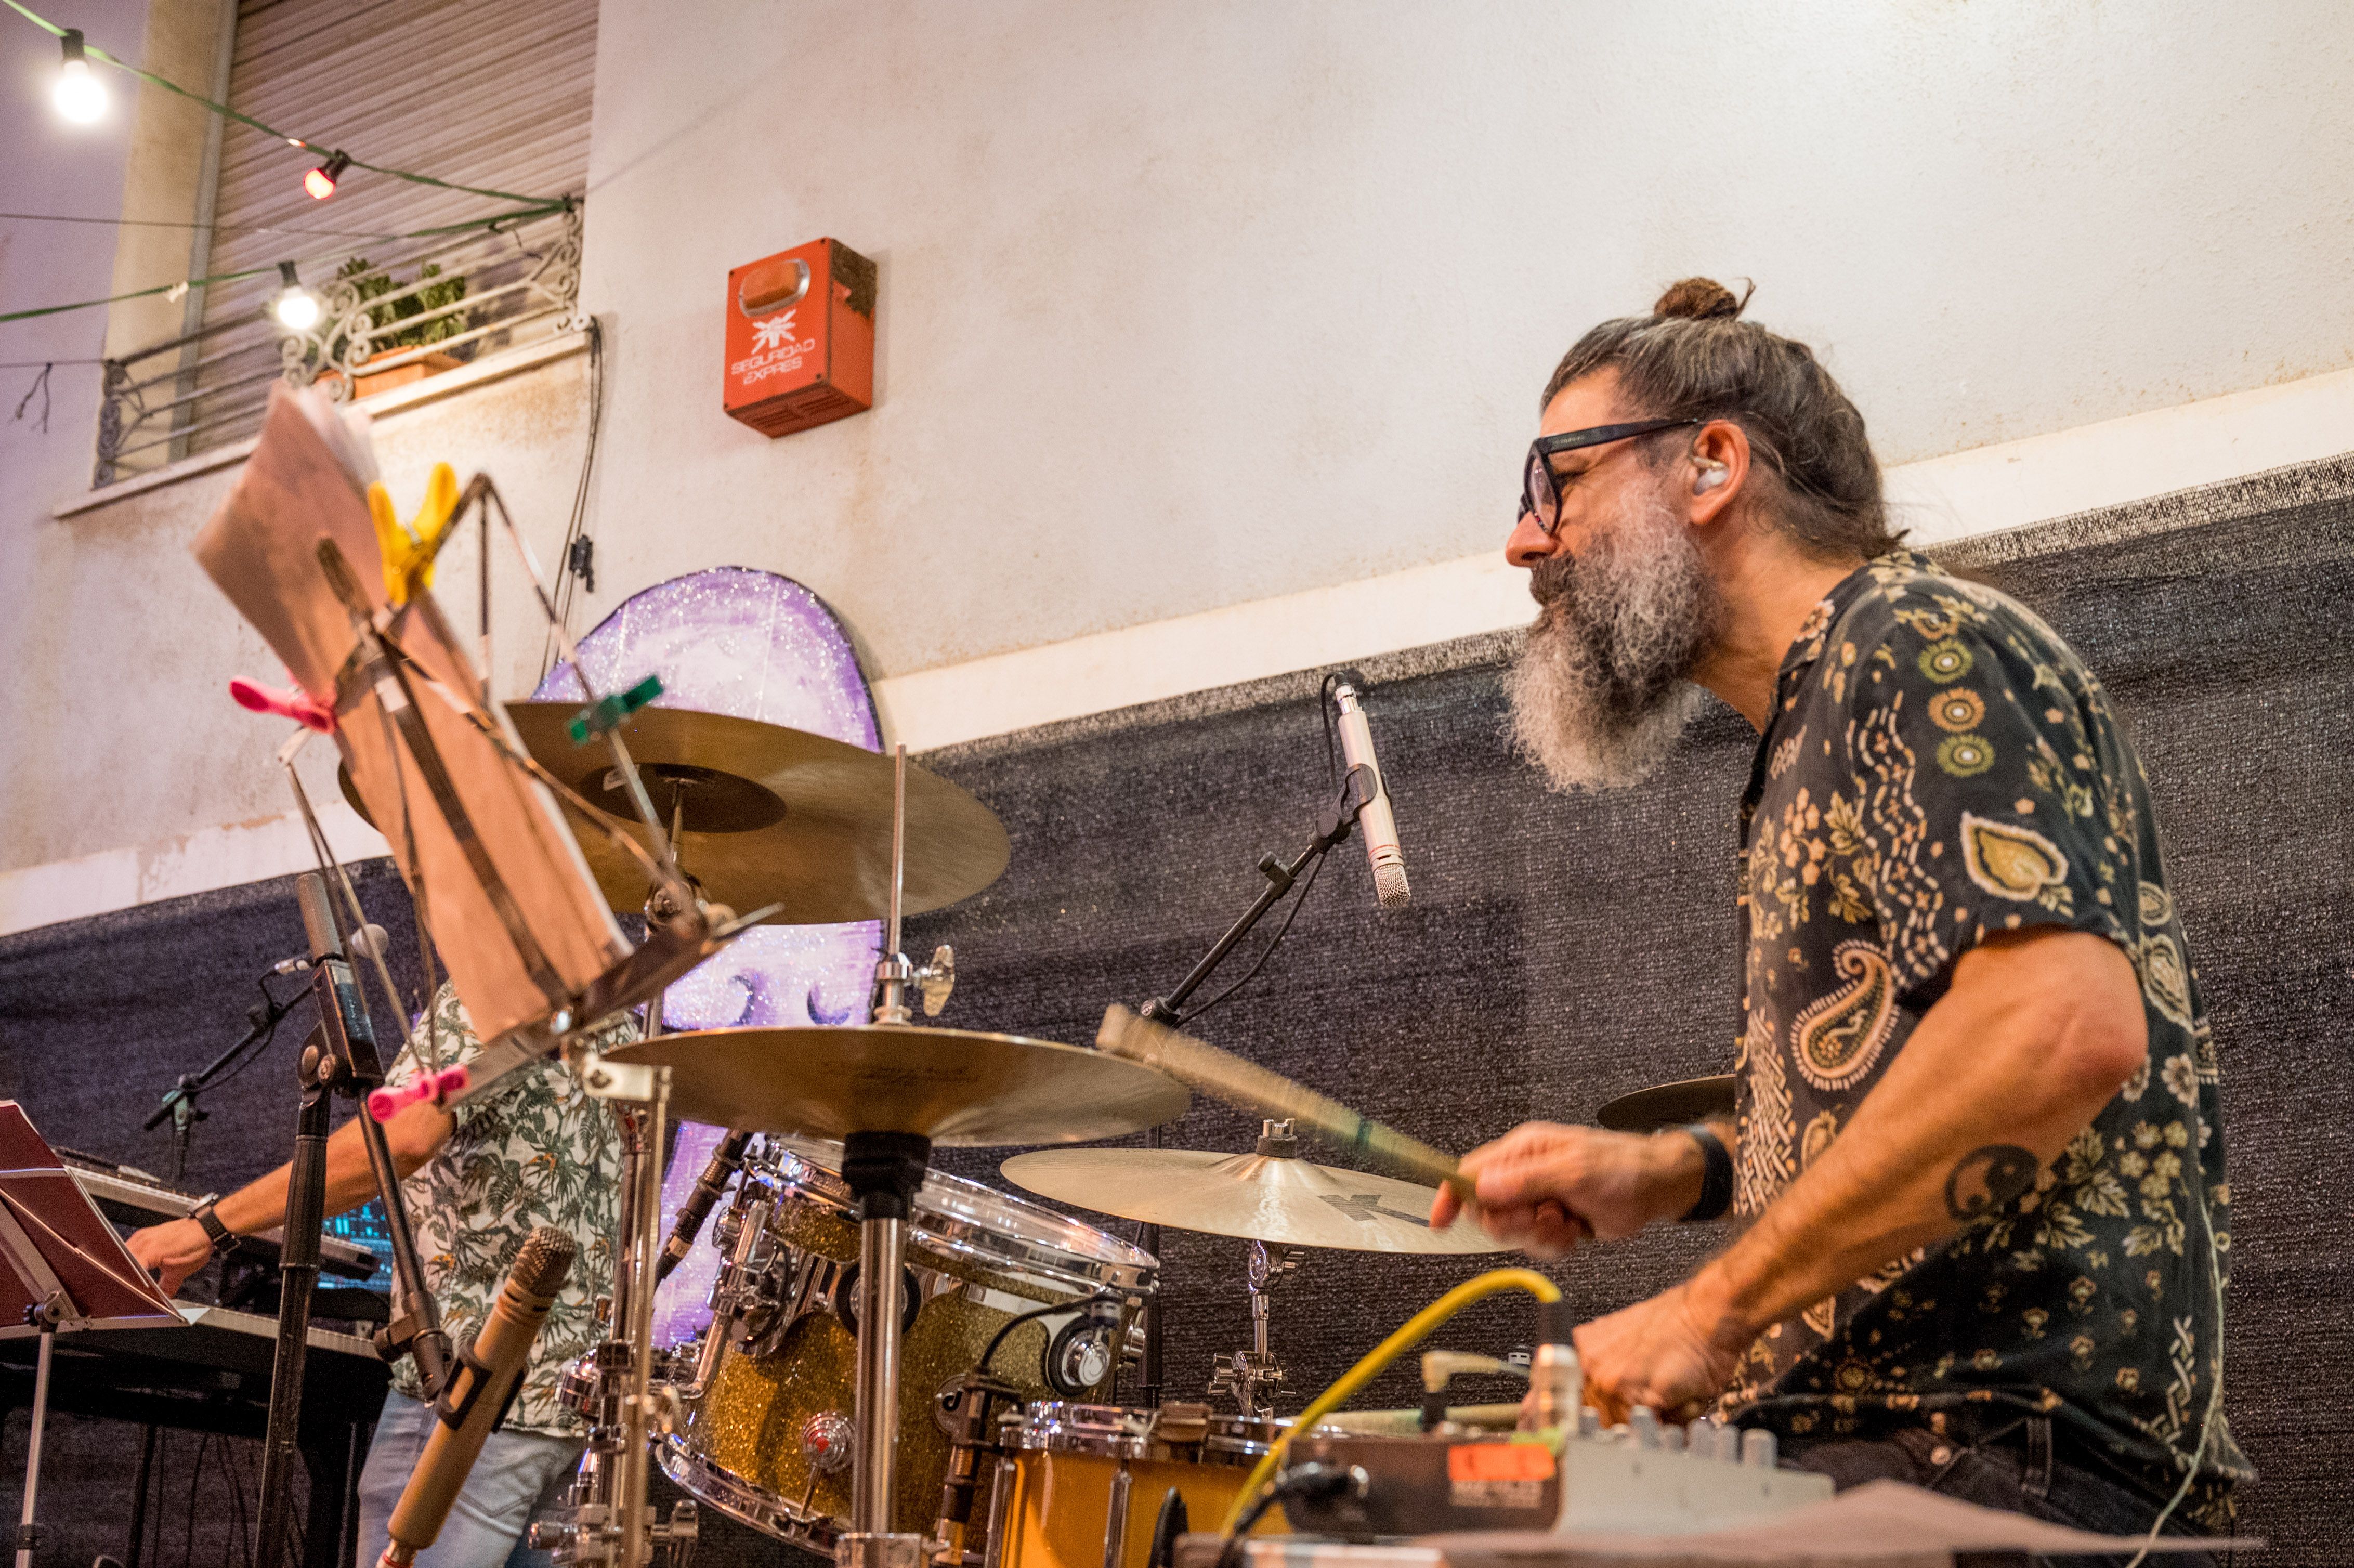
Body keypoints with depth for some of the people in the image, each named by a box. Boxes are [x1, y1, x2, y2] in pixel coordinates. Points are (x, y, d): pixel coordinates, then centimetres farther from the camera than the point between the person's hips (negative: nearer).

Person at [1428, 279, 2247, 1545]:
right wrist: (1673, 1176, 10)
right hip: (1870, 1430, 9)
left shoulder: (1914, 644, -9)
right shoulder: (1816, 734, 20)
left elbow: (2064, 1027, -24)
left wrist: (1717, 1304, -18)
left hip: (2002, 1452, -9)